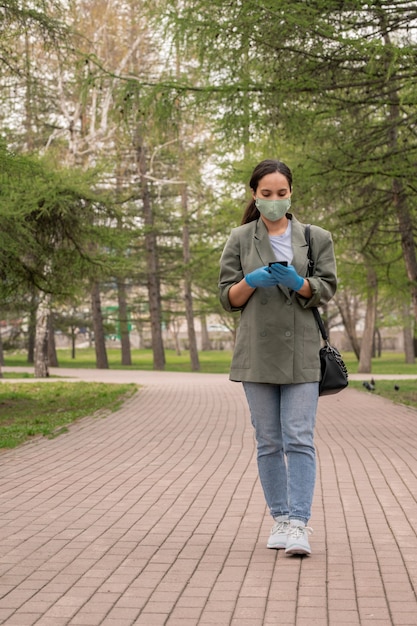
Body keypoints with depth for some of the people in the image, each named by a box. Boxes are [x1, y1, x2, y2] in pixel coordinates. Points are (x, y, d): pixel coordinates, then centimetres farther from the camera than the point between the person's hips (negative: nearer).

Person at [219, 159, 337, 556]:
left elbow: (327, 289, 3)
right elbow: (228, 298, 7)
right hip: (257, 352, 1)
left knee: (300, 440, -9)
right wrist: (251, 281, -14)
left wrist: (297, 282, -17)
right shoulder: (239, 240, 9)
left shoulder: (316, 238, 8)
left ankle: (299, 524, -10)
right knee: (268, 442, 5)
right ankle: (280, 519, 15)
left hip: (301, 352, -1)